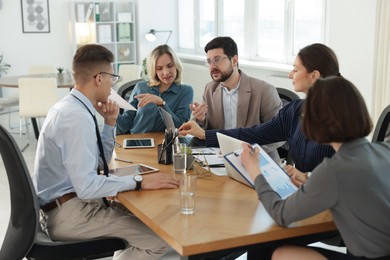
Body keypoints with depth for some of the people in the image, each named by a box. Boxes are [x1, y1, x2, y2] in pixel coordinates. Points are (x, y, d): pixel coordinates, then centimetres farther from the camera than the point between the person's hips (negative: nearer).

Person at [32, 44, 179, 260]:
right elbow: (86, 186, -27)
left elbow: (99, 162, 17)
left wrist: (110, 123, 6)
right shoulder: (77, 116, -22)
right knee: (157, 238, -14)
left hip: (68, 202, 10)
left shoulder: (70, 106, 9)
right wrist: (139, 182, -23)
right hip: (69, 212, -10)